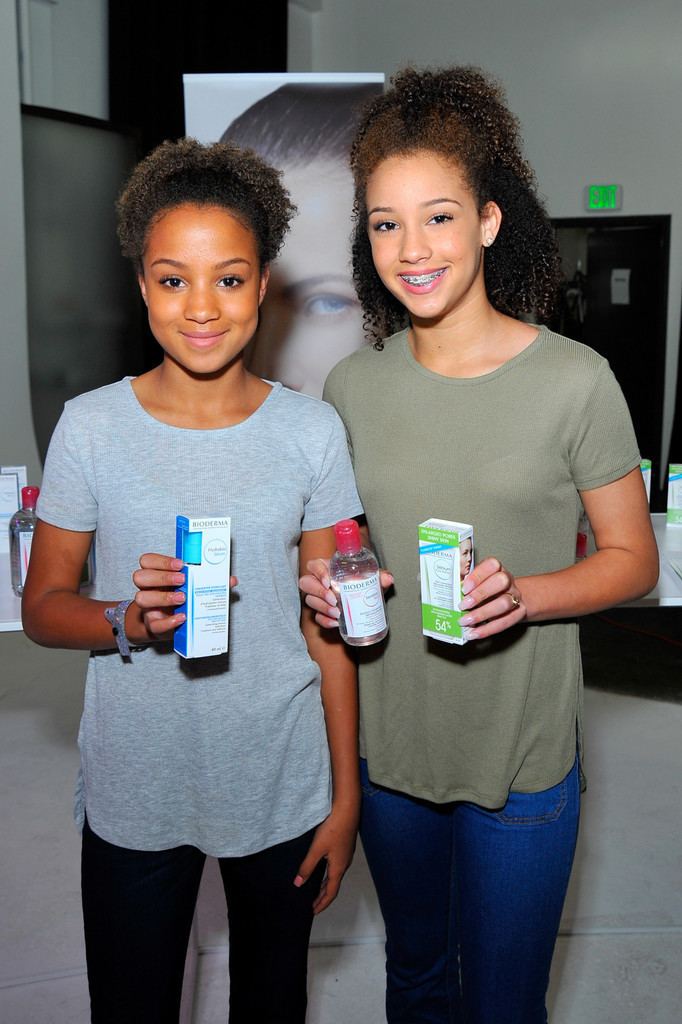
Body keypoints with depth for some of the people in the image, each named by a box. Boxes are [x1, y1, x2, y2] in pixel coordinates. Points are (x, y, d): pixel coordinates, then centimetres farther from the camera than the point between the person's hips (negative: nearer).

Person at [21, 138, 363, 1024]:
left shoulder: (312, 431, -6)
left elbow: (329, 625, -2)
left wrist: (346, 796, -1)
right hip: (135, 793, 0)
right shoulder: (91, 427, -8)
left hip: (281, 788, 1)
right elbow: (41, 606, -1)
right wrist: (127, 620, -23)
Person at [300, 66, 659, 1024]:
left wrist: (520, 595, -24)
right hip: (387, 744, 4)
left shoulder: (574, 380, -14)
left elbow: (633, 559, -7)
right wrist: (326, 581, -12)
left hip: (521, 757, -3)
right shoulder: (353, 384, -3)